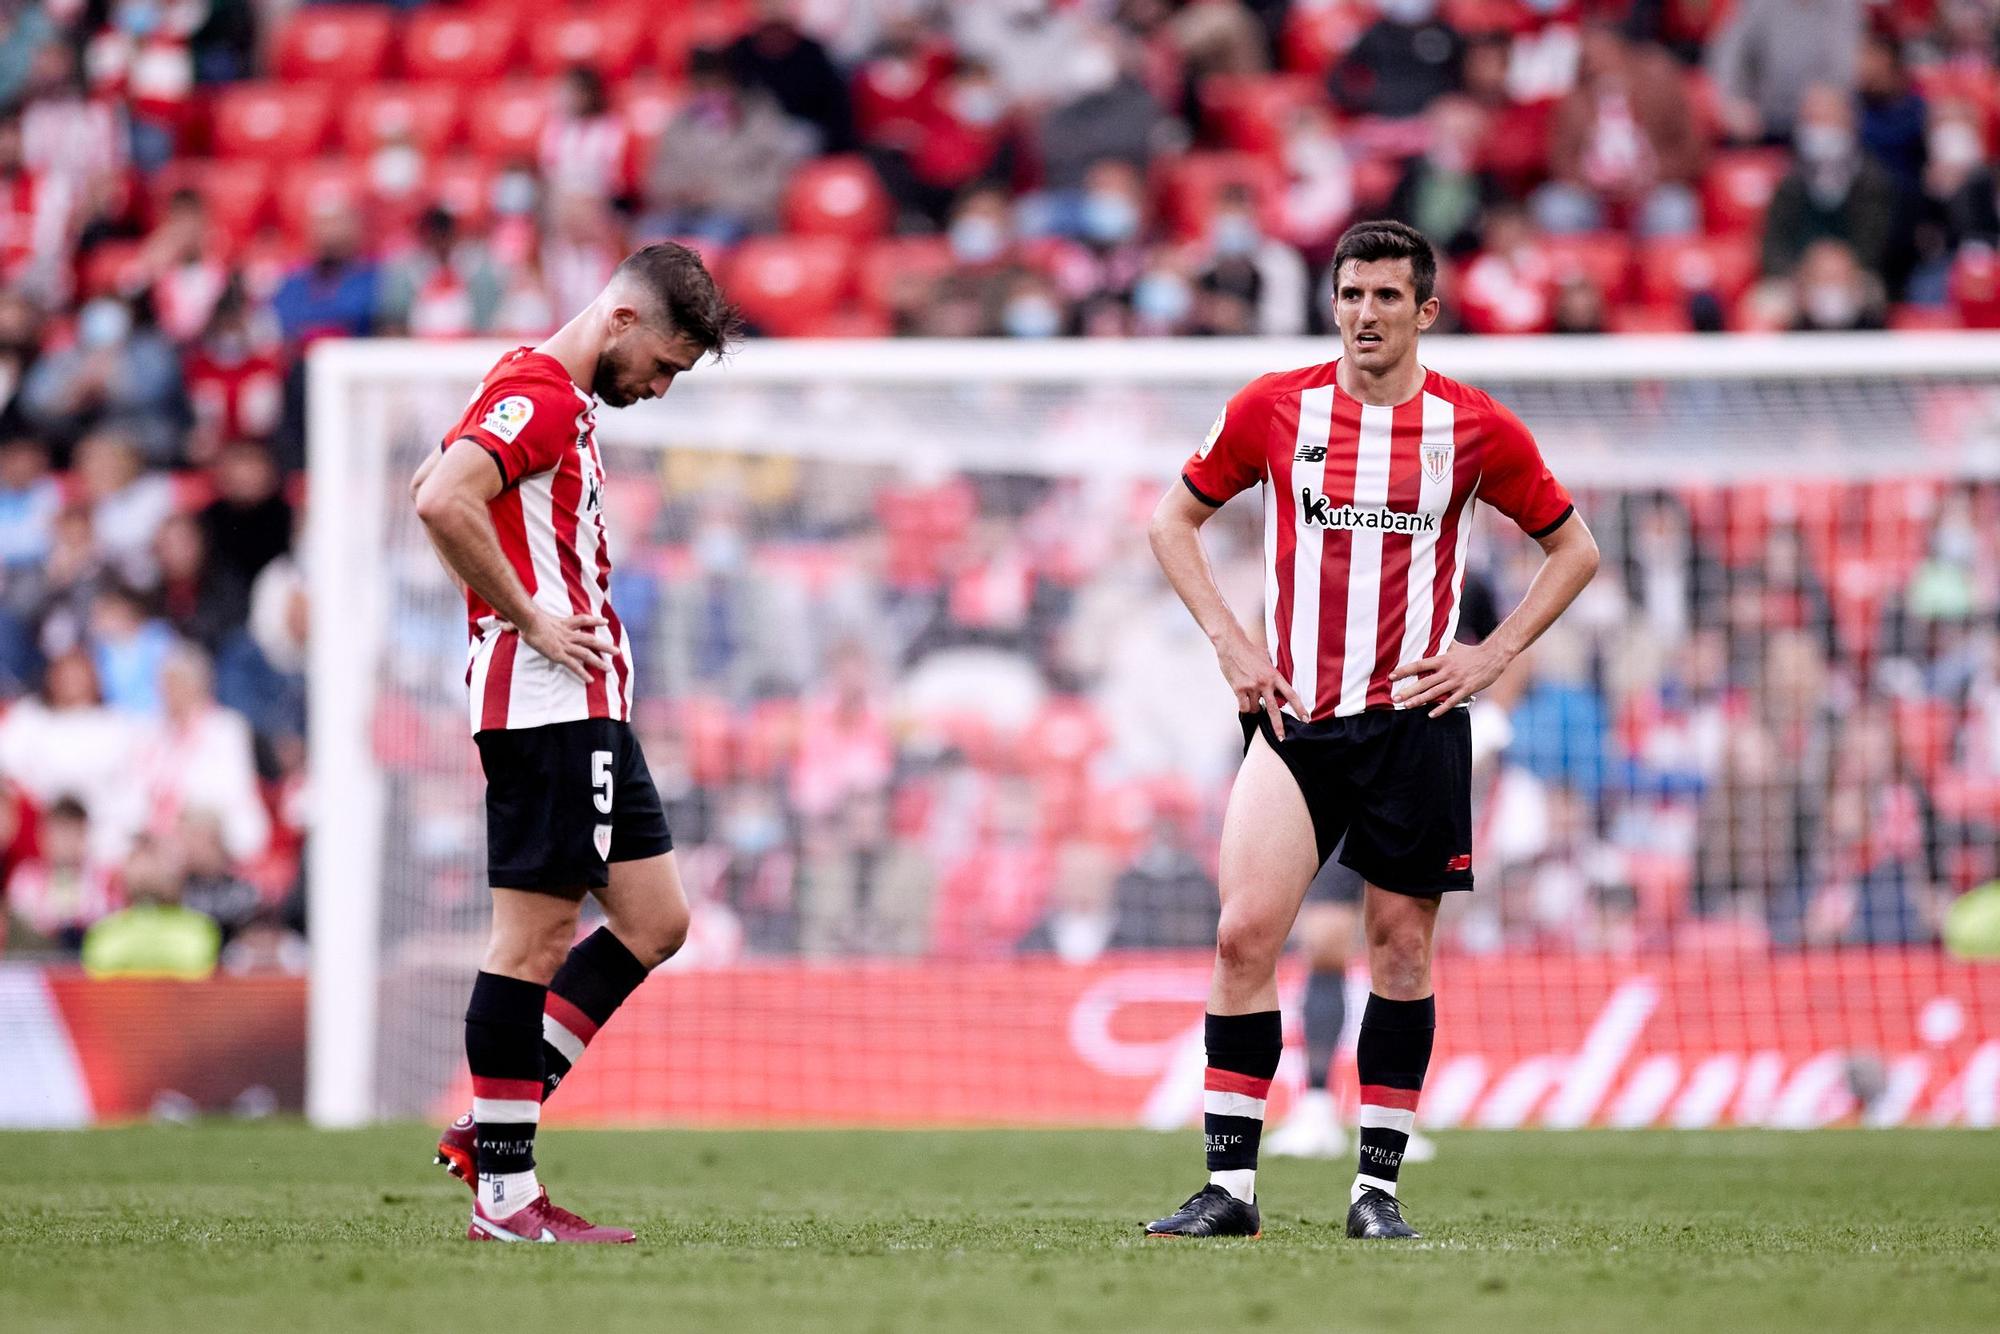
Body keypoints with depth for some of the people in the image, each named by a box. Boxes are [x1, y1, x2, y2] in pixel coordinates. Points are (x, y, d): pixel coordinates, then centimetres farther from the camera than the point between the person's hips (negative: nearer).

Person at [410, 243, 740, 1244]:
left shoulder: (560, 400, 19)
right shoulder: (541, 396, -12)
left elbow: (431, 484, 31)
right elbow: (443, 501, -27)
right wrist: (530, 619, -19)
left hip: (588, 708, 10)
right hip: (546, 700, -10)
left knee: (655, 921, 10)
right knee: (537, 935, -7)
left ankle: (490, 1125, 12)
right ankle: (503, 1192, -3)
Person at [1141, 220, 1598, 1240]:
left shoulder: (1474, 427, 0)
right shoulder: (1272, 409, 2)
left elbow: (1573, 549, 11)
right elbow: (1174, 520, 14)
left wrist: (1490, 656, -1)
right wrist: (1230, 643, 3)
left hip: (1415, 718, 0)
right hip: (1292, 716, 0)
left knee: (1401, 947, 2)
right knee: (1244, 935, -11)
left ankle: (1377, 1185, 11)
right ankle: (1229, 1187, -7)